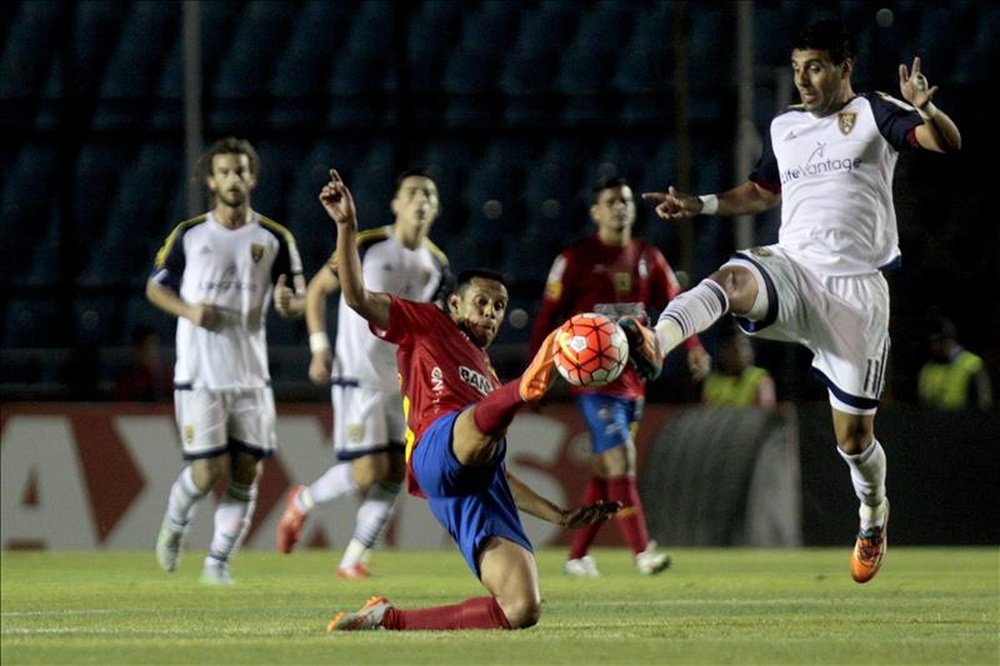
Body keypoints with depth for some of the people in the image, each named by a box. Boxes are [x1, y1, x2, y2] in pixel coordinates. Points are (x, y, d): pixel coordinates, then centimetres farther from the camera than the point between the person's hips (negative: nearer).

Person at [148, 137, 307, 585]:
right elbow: (155, 287, 10)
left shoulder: (274, 238, 4)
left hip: (251, 374, 2)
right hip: (199, 374, -2)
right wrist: (187, 309, -10)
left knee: (246, 472, -2)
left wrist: (288, 303, -18)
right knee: (208, 471, -9)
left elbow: (299, 301, 7)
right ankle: (175, 520, 23)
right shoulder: (188, 236, 2)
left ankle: (218, 562, 10)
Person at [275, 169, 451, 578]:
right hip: (359, 376, -6)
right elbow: (317, 289, -2)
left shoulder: (437, 265, 6)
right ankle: (302, 502, 15)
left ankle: (353, 560, 9)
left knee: (395, 474, 0)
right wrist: (319, 346, -9)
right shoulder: (366, 246, -10)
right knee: (368, 472, -12)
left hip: (404, 381, 6)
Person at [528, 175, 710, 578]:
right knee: (621, 462, -16)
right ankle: (642, 552, -19)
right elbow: (548, 317, -3)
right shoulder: (575, 259, -5)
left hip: (633, 377, 6)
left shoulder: (648, 259, 10)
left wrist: (694, 348, -7)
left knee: (605, 471, 10)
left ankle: (577, 557, 18)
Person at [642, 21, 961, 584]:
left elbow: (947, 142, -17)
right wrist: (700, 205, 18)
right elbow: (762, 193, 32)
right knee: (731, 281, -34)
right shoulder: (784, 127, 15)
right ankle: (649, 350, -58)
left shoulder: (874, 113, -1)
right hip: (792, 269, 3)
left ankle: (873, 514, 35)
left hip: (856, 289, -3)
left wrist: (926, 110, -39)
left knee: (854, 436, 4)